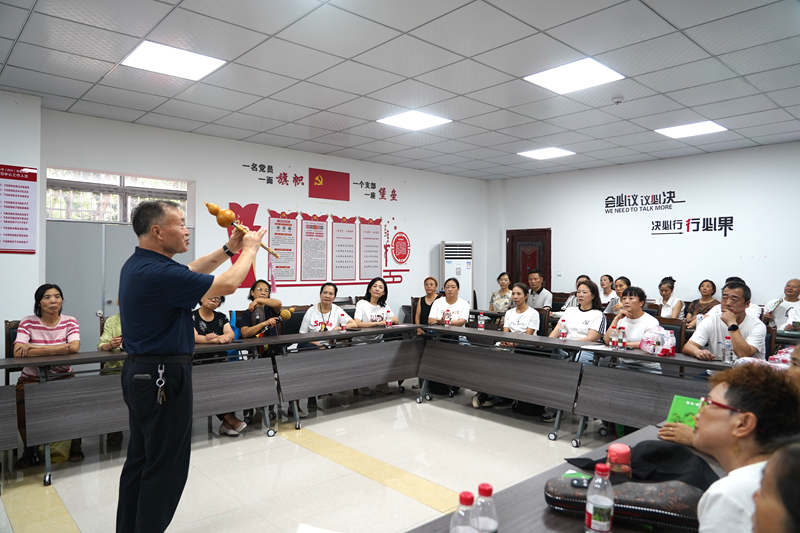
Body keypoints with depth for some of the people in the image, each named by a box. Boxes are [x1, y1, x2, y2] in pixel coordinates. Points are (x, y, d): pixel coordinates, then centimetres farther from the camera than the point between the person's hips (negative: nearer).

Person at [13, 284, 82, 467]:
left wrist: (34, 347, -22)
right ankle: (29, 450, -8)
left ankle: (76, 446, -5)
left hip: (63, 377, 1)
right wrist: (59, 349, -26)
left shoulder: (69, 322, -2)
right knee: (22, 400, -30)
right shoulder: (28, 322, -5)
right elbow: (18, 352, -21)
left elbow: (74, 347, -21)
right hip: (32, 378, 0)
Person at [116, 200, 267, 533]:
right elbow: (228, 284, -20)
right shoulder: (156, 274, -25)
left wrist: (228, 250, 11)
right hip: (163, 377, -10)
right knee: (165, 466, 4)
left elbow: (188, 272, 20)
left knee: (141, 458, 20)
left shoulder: (139, 265, 6)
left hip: (140, 373, 10)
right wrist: (249, 249, -4)